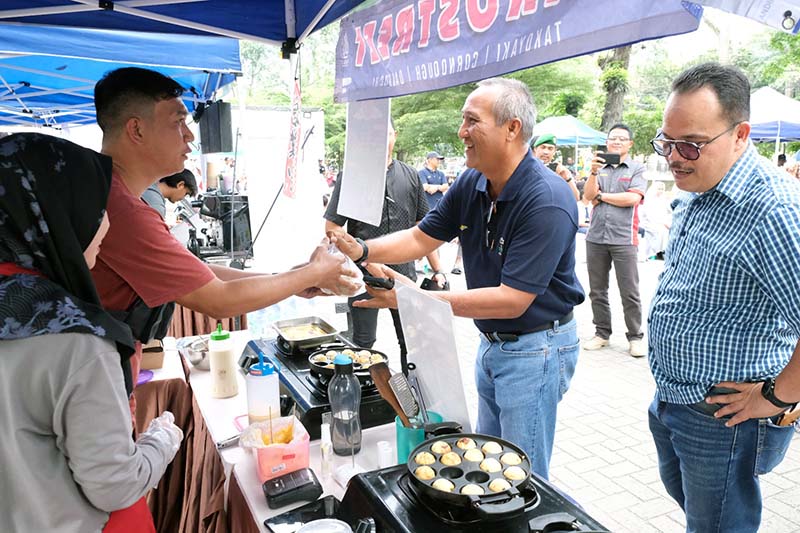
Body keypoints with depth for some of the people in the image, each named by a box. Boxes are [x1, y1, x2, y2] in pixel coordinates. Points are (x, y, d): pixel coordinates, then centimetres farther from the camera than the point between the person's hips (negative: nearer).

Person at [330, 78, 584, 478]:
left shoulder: (547, 201, -27)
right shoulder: (471, 183, -4)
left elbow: (512, 300, -29)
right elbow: (421, 237, 4)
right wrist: (361, 250, -13)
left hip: (535, 350, -7)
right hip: (492, 341, 8)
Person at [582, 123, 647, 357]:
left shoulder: (637, 169, 4)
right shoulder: (599, 167, 12)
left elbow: (632, 198, -11)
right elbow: (588, 195, -2)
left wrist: (601, 196, -2)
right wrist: (593, 171, -17)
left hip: (624, 239, -3)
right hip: (596, 237, 3)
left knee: (629, 293, 0)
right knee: (597, 290, 10)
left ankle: (635, 337, 11)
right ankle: (602, 333, 21)